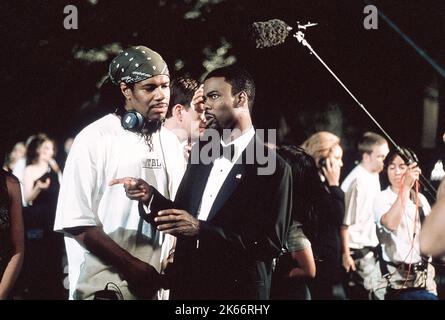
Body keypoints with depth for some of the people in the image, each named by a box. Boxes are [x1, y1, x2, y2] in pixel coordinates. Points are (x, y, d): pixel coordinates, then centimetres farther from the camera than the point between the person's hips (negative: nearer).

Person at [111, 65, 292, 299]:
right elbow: (182, 217, 13)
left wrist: (200, 228, -23)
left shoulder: (273, 167, -12)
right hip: (186, 284, 6)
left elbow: (270, 243, -18)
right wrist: (150, 197, -6)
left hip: (236, 290, -5)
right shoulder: (201, 152, 9)